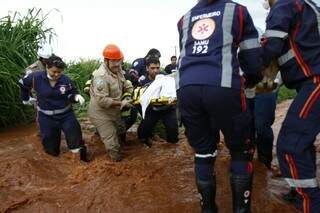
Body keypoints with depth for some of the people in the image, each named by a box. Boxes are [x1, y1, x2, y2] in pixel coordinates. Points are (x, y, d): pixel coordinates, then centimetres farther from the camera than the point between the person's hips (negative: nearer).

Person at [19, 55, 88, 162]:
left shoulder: (66, 80, -14)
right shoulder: (36, 77, -15)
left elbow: (71, 94, -1)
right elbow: (23, 84, 6)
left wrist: (77, 96, -25)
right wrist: (26, 98, 16)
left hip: (66, 114, 0)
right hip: (46, 117, 0)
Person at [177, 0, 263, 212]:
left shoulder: (185, 19, 28)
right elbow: (252, 57, 17)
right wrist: (252, 80, 36)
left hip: (186, 89, 3)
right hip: (223, 87, -3)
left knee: (203, 153, 17)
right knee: (241, 151, 15)